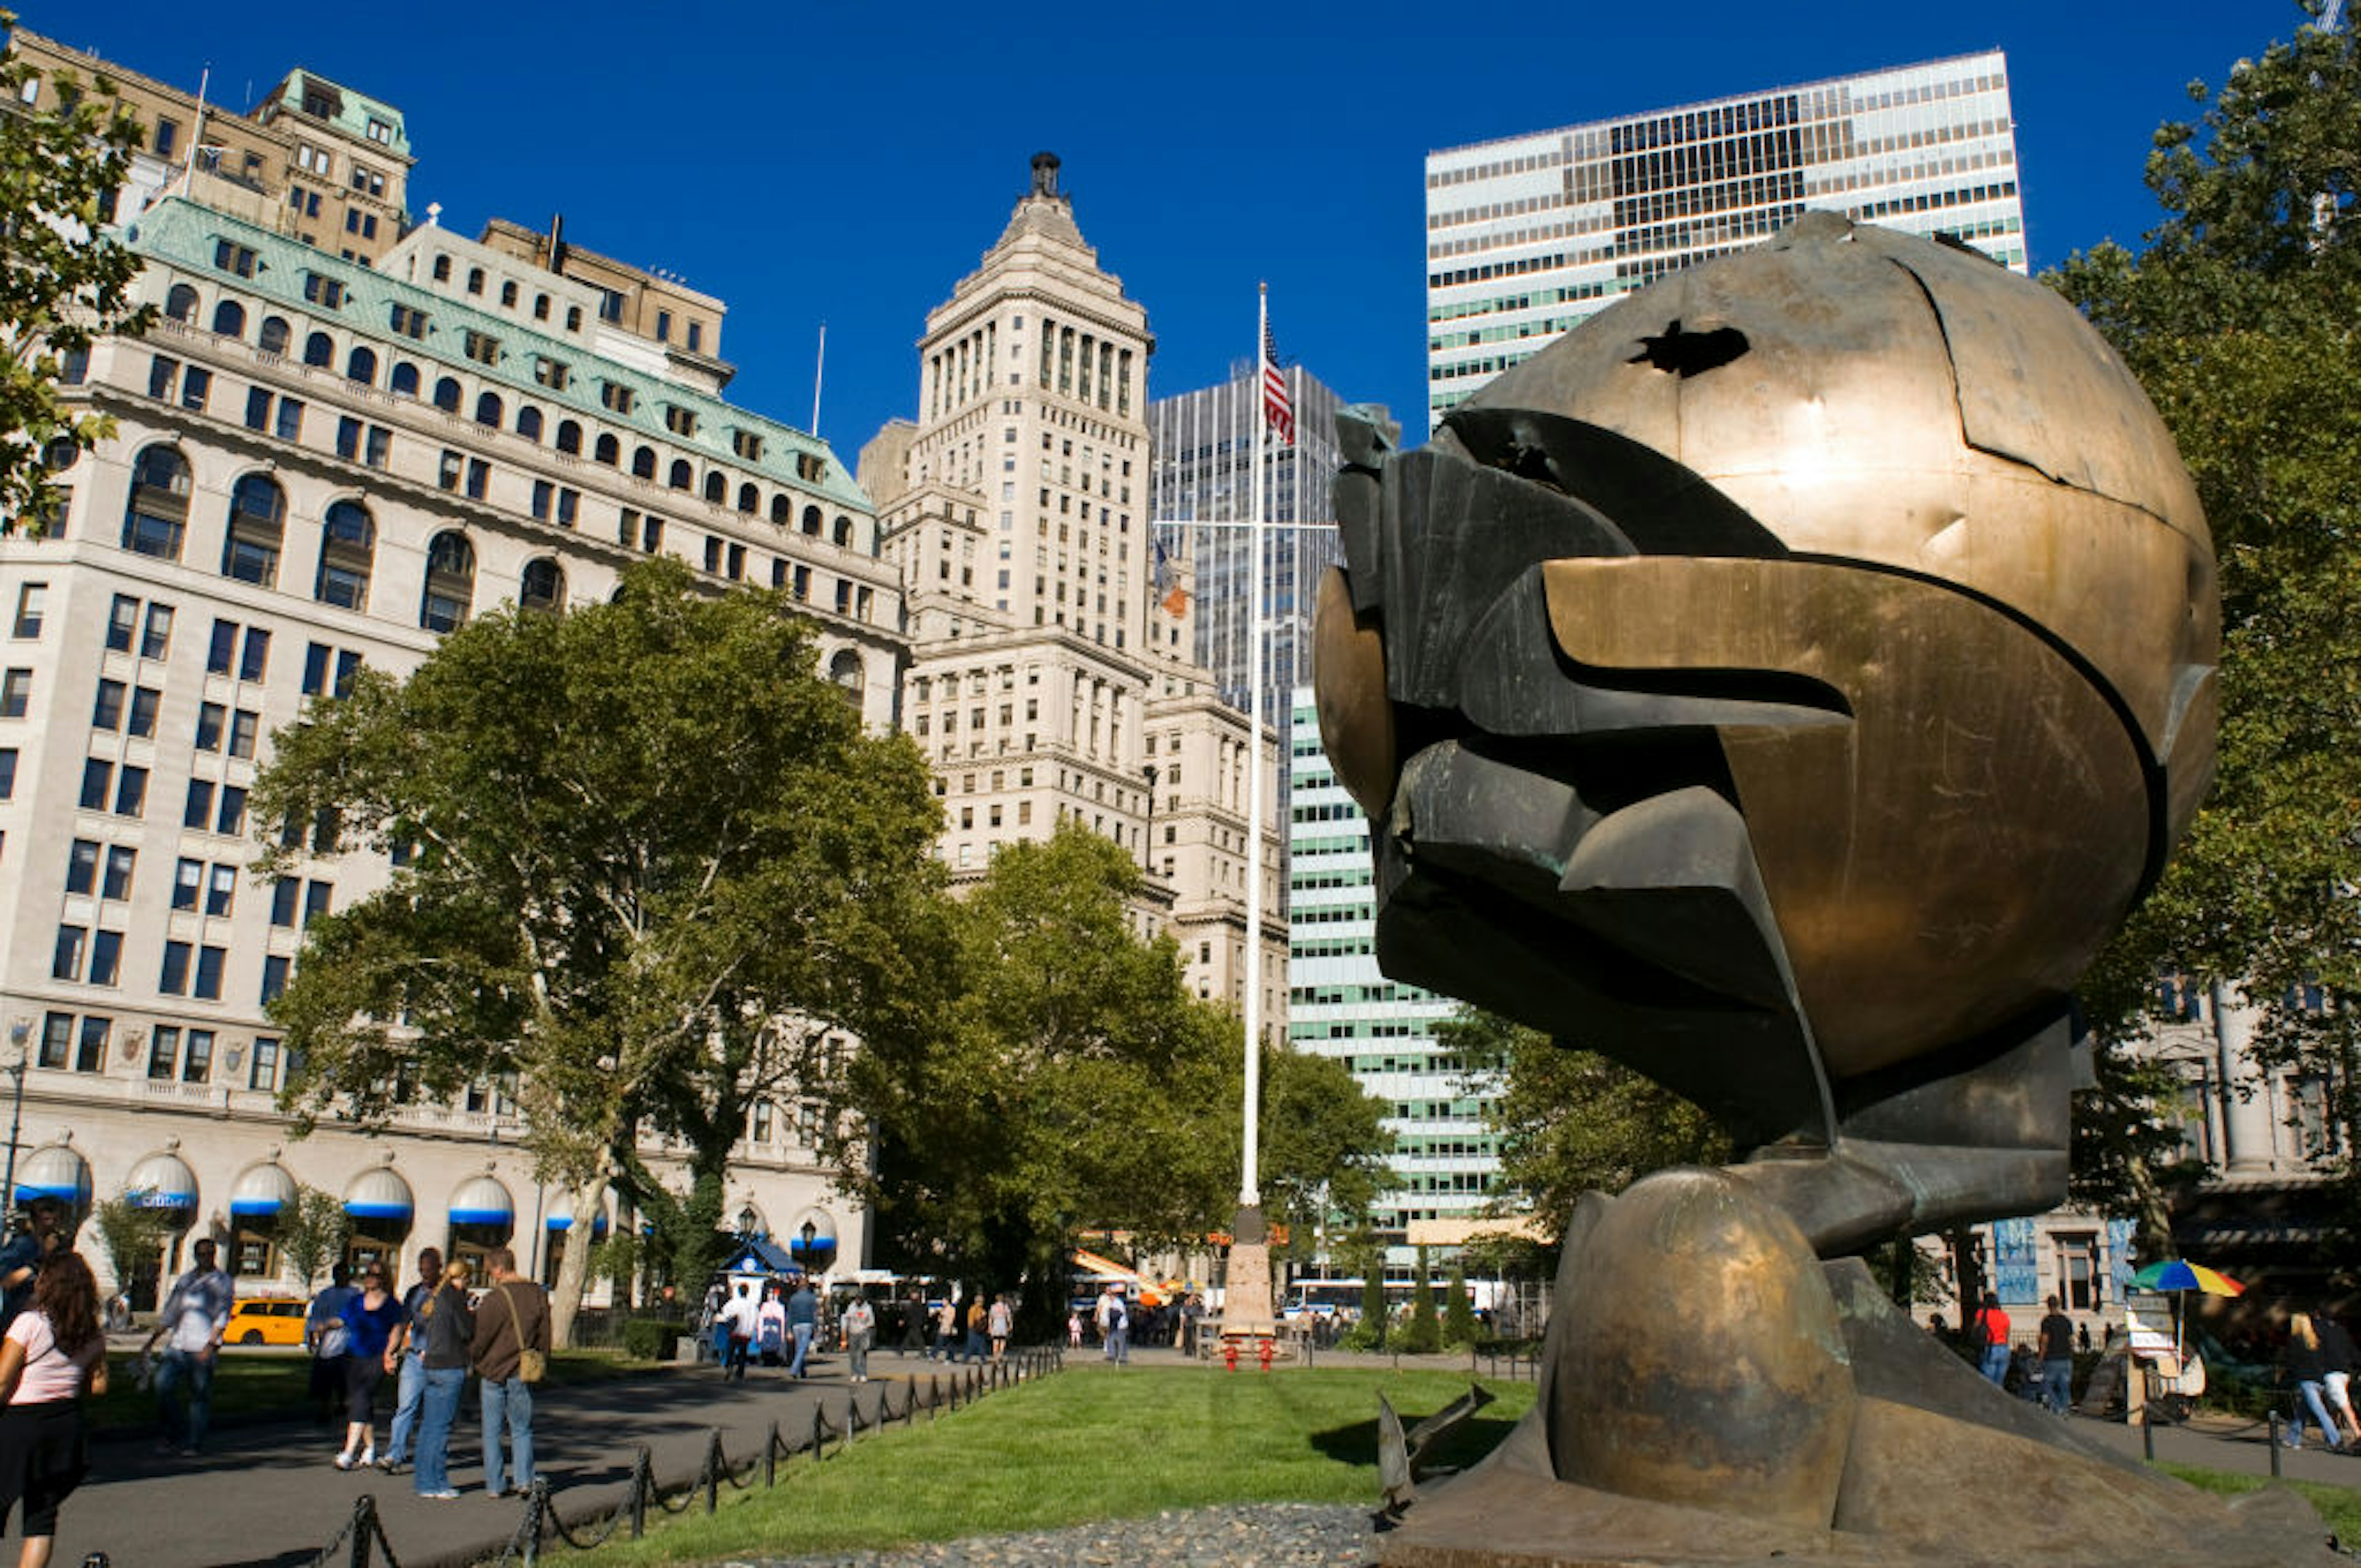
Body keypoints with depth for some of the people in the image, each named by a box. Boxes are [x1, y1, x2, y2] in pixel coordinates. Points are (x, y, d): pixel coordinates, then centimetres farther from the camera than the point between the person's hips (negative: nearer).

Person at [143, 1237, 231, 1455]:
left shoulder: (222, 1282, 2)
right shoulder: (184, 1280, 17)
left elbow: (222, 1316, -6)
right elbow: (169, 1313, 23)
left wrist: (210, 1345, -16)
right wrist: (152, 1340, 17)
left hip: (203, 1348, -4)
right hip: (177, 1345, 4)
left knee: (200, 1395, -2)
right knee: (163, 1384, -9)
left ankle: (194, 1443, 7)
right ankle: (174, 1436, 6)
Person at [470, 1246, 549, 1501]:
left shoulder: (494, 1299, -15)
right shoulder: (539, 1295, 1)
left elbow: (479, 1339, -9)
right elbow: (544, 1337, 9)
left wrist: (470, 1360, 10)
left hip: (494, 1372, -4)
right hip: (522, 1374, 4)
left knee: (492, 1432, 8)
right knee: (522, 1429, 13)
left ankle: (496, 1485, 9)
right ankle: (525, 1480, 3)